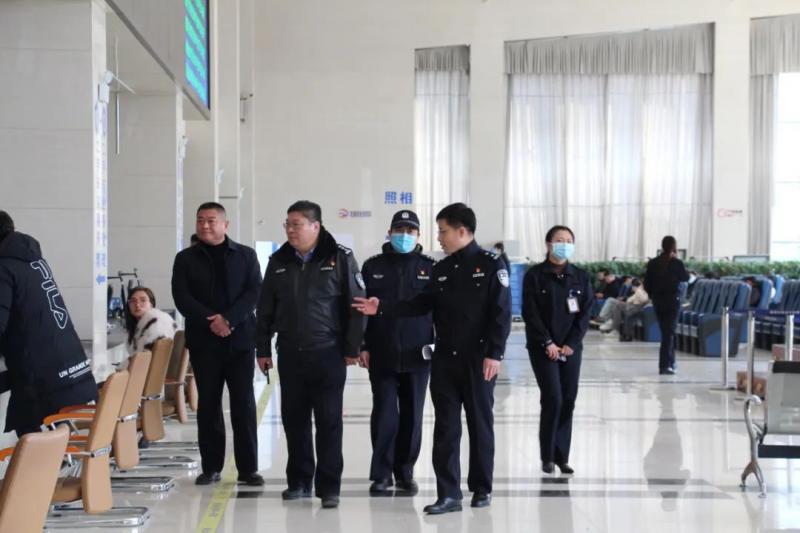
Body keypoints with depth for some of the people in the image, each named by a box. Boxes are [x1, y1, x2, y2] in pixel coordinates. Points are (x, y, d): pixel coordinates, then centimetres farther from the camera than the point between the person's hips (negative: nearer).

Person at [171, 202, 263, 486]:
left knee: (244, 404, -1)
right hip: (203, 341, 1)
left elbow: (254, 292, -2)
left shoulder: (246, 255, 7)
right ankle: (211, 467, 13)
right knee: (208, 404, 5)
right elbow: (181, 297, -3)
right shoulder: (186, 258, 7)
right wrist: (210, 321, -15)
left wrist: (229, 319, -16)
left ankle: (248, 467, 3)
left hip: (240, 338, -1)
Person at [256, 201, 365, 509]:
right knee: (294, 420, 9)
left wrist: (352, 348, -8)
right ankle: (299, 481, 21)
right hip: (290, 354, 4)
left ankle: (329, 487, 5)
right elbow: (265, 309, 12)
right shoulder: (278, 262, 7)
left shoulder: (340, 258, -6)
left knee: (329, 422, -1)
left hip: (328, 354, -4)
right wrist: (263, 349, 9)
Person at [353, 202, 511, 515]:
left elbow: (501, 314, -10)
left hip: (478, 360, -5)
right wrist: (382, 309, 1)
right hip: (444, 360, 5)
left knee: (480, 424, 6)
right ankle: (449, 494, 5)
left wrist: (494, 354, -16)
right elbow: (422, 305, 11)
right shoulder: (441, 269, 11)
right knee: (445, 427, 2)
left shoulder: (491, 265, -6)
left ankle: (481, 489, 19)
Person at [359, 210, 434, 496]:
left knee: (412, 416, 7)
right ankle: (381, 474, 8)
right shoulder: (373, 266, 5)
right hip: (381, 355, -1)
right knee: (384, 414, -1)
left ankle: (405, 472, 18)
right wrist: (362, 346, -1)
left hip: (417, 356, 1)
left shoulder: (430, 268, 5)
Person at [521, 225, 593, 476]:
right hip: (542, 348, -3)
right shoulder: (534, 275, -3)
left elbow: (585, 314, 3)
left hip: (571, 348, 3)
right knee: (553, 399, -11)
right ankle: (547, 456, 1)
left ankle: (562, 456, 10)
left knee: (568, 401, 2)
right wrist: (548, 343, -13)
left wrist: (571, 344, -8)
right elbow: (530, 313, -7)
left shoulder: (580, 277, 7)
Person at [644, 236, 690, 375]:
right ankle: (665, 366, -10)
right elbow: (685, 278, 5)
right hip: (672, 301, -4)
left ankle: (670, 363, 25)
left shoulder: (652, 263, 1)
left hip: (657, 301, 4)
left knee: (666, 332, 17)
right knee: (669, 333, -3)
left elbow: (647, 284, 2)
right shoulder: (676, 263, -10)